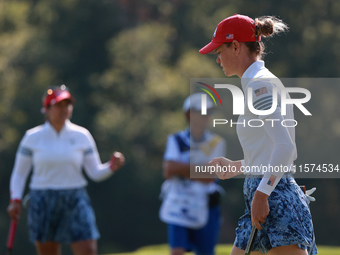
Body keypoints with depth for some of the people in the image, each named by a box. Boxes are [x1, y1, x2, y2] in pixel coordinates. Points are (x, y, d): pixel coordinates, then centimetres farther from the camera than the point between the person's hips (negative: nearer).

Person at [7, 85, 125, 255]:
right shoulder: (32, 138, 1)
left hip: (75, 202, 0)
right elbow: (19, 173, 6)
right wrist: (15, 200, -7)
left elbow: (96, 173, 4)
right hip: (43, 203, 0)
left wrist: (112, 166, -16)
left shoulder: (82, 136, 3)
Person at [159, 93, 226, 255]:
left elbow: (209, 177, -11)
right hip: (178, 205, -1)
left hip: (204, 208, 1)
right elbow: (168, 171, -11)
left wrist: (181, 168, -11)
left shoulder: (216, 143, 0)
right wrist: (198, 168, -12)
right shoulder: (176, 140, 2)